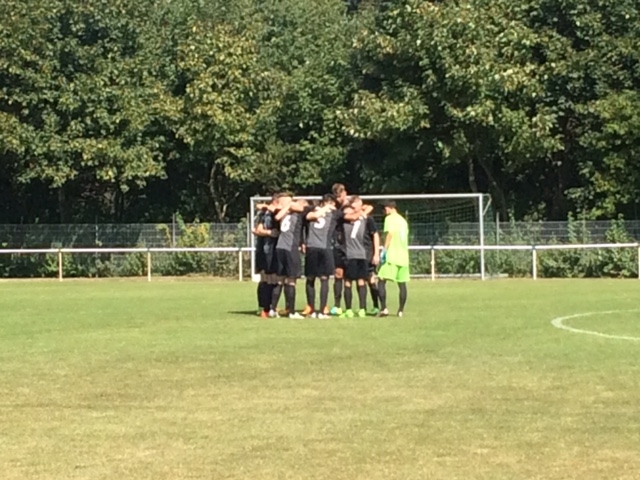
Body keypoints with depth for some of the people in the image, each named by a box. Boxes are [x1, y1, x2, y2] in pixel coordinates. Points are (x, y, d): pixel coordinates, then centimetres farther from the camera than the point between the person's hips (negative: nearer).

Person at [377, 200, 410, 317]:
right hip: (403, 256, 8)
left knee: (381, 280, -8)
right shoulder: (403, 220, 19)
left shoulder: (390, 218, -3)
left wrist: (384, 250, -17)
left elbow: (389, 234, -15)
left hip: (392, 255, -8)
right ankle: (401, 310, 11)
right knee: (402, 283, 9)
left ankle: (384, 308, -18)